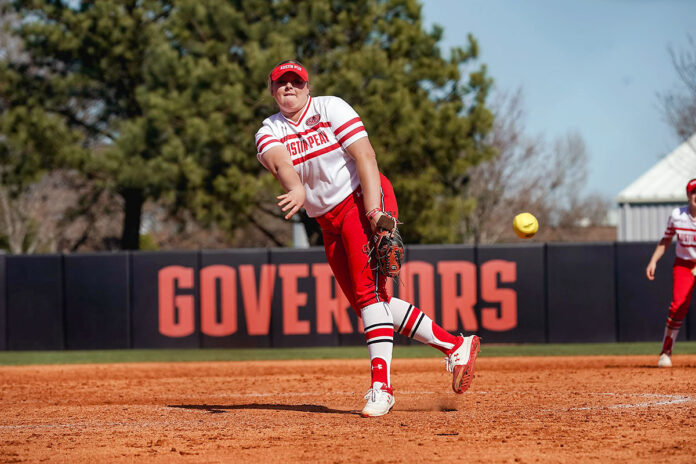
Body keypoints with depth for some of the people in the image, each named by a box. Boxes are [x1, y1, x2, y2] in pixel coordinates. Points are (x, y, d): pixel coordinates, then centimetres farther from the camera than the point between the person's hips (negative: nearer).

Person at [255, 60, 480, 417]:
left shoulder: (329, 108, -3)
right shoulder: (269, 132, 6)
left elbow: (364, 154, -13)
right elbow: (280, 162, -18)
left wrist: (374, 209, -27)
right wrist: (296, 189, -42)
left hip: (361, 200, -6)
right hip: (328, 222, 6)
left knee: (368, 290, -20)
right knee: (365, 301, 3)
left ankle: (381, 385, -27)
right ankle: (455, 346, 9)